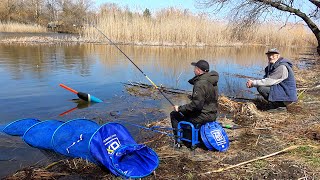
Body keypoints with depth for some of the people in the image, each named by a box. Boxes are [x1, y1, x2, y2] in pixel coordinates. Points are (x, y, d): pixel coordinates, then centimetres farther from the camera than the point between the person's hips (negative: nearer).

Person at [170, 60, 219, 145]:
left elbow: (196, 105, -28)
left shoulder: (201, 84, -25)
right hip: (212, 115, 10)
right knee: (185, 112, 31)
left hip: (203, 116, -10)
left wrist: (180, 108, -19)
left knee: (174, 115, 4)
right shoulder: (211, 81, 6)